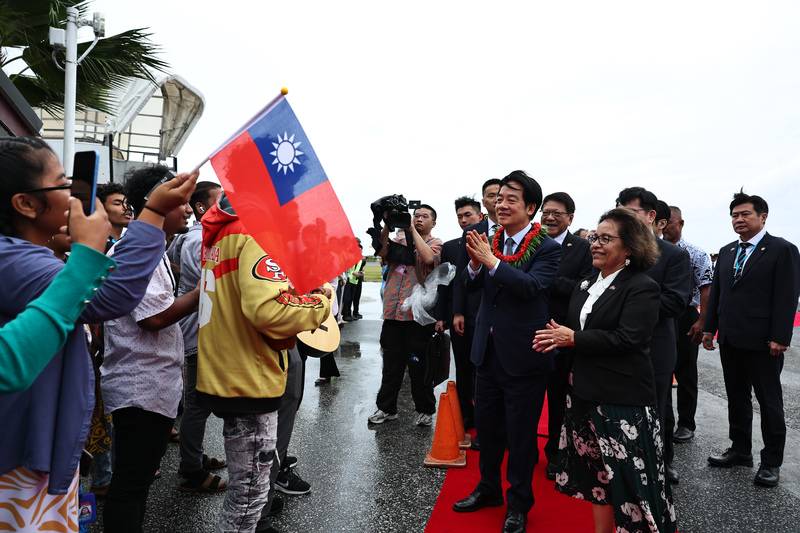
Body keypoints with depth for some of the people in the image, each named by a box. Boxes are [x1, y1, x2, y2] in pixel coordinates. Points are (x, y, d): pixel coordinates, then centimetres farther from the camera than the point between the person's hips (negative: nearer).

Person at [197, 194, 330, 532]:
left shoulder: (221, 231, 10)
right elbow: (268, 308, -32)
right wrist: (321, 301, -16)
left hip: (226, 375, 9)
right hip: (247, 380, -9)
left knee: (261, 470, 25)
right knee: (250, 487, 6)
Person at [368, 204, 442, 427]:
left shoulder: (436, 243, 4)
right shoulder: (400, 239, 13)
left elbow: (428, 258, -18)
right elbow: (383, 253, -2)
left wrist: (412, 230, -11)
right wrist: (387, 226, -11)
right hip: (393, 312, 4)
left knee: (419, 365, 5)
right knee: (391, 364, 13)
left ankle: (425, 410, 21)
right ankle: (386, 408, 25)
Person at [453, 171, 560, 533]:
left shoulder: (547, 248, -13)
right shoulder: (491, 242, 3)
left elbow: (533, 286, -28)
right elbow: (472, 283, -1)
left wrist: (491, 261, -31)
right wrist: (475, 262, -21)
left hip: (523, 356, -5)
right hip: (488, 350, 6)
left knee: (520, 433, 10)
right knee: (487, 425, 20)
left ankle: (519, 503, 30)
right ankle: (488, 488, 40)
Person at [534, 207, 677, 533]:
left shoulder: (642, 287, -11)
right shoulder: (587, 285, 12)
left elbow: (627, 338, -21)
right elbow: (573, 327, 14)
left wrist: (573, 338, -18)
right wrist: (557, 338, -8)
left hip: (624, 399, -7)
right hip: (586, 393, 7)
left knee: (629, 478, 2)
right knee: (598, 474, 17)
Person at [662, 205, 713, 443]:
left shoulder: (696, 255, -6)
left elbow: (706, 290, -10)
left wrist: (701, 322, -17)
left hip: (684, 319, -4)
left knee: (685, 373, 8)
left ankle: (686, 424, 21)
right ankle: (664, 421, 24)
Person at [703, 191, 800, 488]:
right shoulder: (726, 252, 13)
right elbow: (716, 292, 14)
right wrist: (710, 328, 9)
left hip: (762, 342, -6)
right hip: (730, 340, 6)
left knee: (769, 402, 6)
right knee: (737, 398, 15)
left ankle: (771, 461, 18)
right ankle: (740, 450, 28)